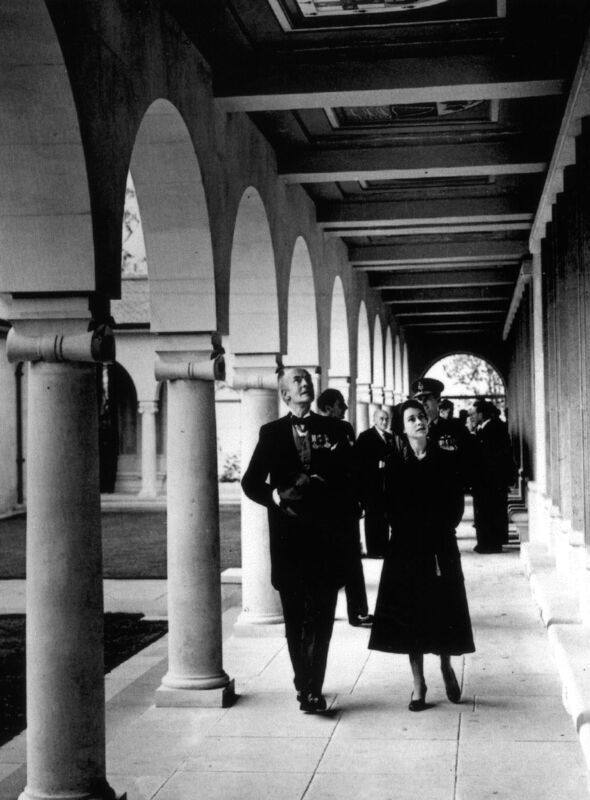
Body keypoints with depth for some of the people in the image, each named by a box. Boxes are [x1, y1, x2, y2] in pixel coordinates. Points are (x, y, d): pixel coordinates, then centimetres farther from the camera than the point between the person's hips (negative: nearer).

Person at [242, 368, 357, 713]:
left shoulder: (333, 429, 10)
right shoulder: (272, 432, 9)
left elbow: (352, 475, 3)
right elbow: (251, 482, 7)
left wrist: (320, 482, -13)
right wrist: (277, 496, -10)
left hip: (327, 536, 0)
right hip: (289, 538, 0)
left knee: (321, 617, -3)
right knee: (295, 618, 6)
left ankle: (312, 689, 0)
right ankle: (306, 686, 18)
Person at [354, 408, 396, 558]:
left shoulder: (390, 437, 16)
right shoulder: (365, 437, -4)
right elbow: (359, 460, -11)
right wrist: (378, 464, -18)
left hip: (386, 484, 6)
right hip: (371, 484, -6)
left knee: (384, 516, 9)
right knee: (373, 516, -3)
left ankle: (384, 547, 15)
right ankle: (373, 549, -1)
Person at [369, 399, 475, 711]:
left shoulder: (445, 460, 2)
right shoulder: (395, 464, 2)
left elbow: (456, 503, 2)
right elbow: (391, 508, 1)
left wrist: (442, 532, -8)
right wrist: (409, 533, -9)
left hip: (441, 547, 0)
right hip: (406, 548, 0)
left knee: (443, 610, 4)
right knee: (410, 612, 1)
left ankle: (446, 667, 30)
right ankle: (418, 685, 9)